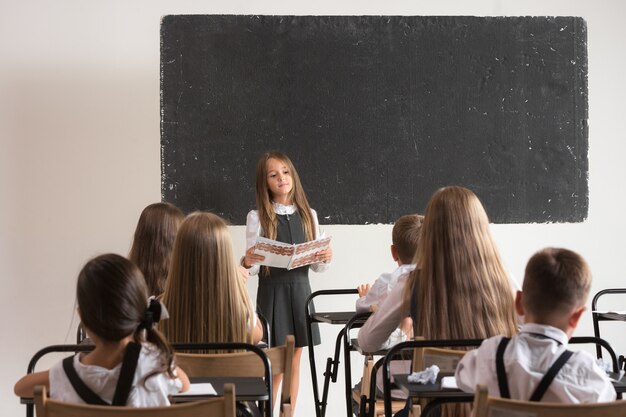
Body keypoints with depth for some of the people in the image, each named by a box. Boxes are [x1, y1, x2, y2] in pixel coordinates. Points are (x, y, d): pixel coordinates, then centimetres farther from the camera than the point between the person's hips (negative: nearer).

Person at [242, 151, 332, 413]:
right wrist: (247, 262, -29)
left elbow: (316, 266, 9)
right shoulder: (257, 217, -3)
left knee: (294, 361, 8)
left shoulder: (308, 215, 7)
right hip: (272, 291, -3)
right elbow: (253, 267, -6)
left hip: (299, 289, 3)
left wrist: (325, 259, -13)